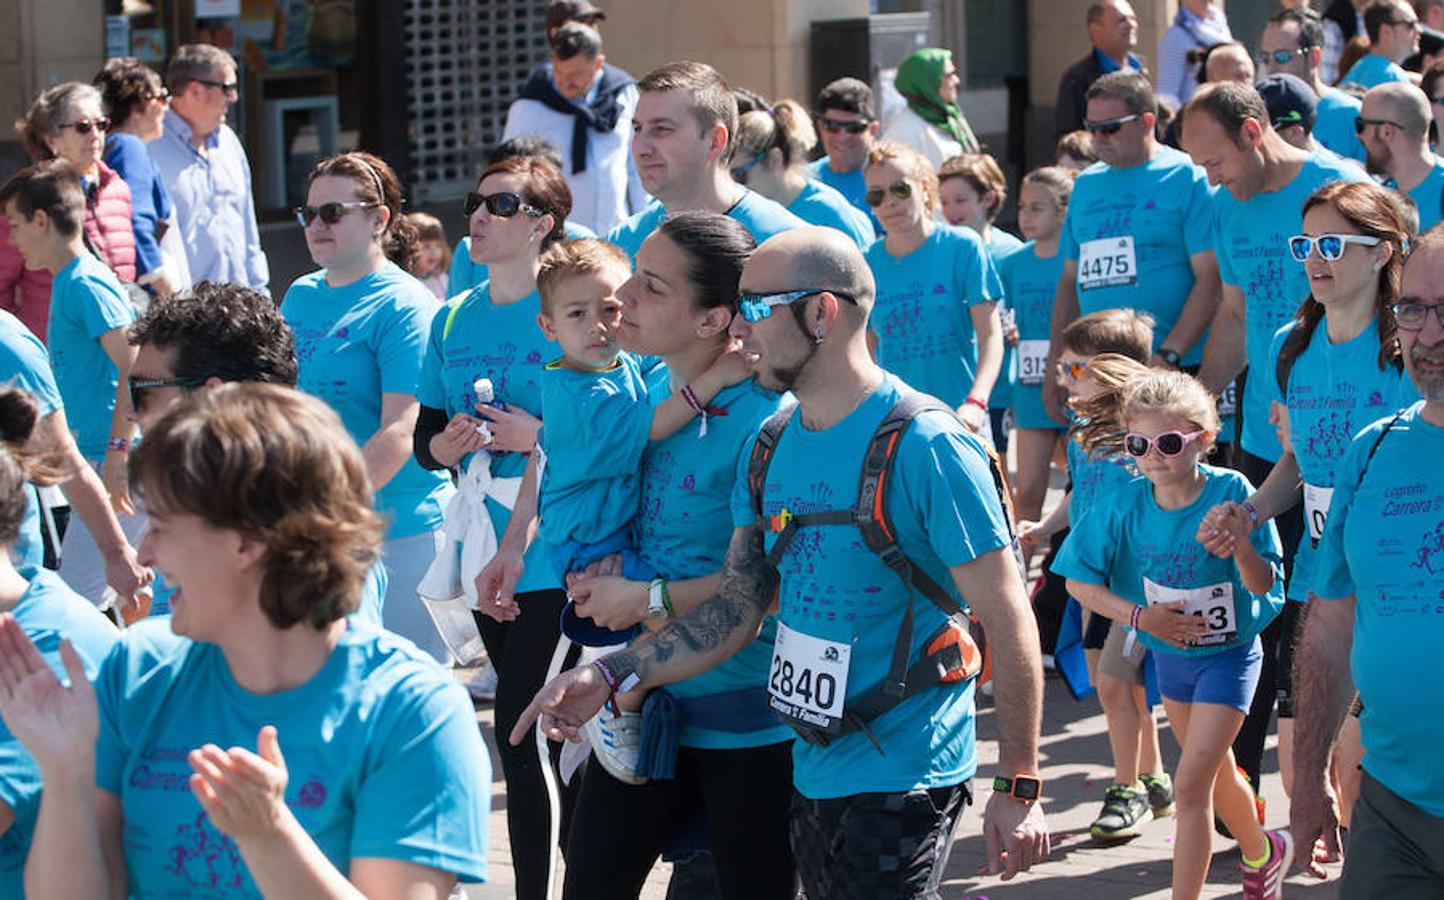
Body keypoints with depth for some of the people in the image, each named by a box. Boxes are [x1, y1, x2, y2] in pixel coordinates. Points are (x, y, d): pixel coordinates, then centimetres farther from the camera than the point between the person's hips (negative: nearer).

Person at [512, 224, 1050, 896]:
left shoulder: (926, 446, -15)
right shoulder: (772, 448, 7)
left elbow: (1007, 621, -14)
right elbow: (737, 607, 10)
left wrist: (1019, 788, -14)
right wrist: (612, 675, -2)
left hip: (901, 783, -7)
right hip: (810, 772, 7)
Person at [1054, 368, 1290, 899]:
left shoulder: (1229, 492, -24)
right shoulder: (1126, 505, -17)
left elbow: (1264, 586, -24)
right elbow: (1078, 580, -13)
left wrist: (1241, 547, -45)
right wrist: (1140, 616, -24)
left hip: (1229, 654, -5)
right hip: (1170, 653, 5)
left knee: (1190, 785, -14)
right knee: (1215, 774, 24)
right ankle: (1263, 853, 51)